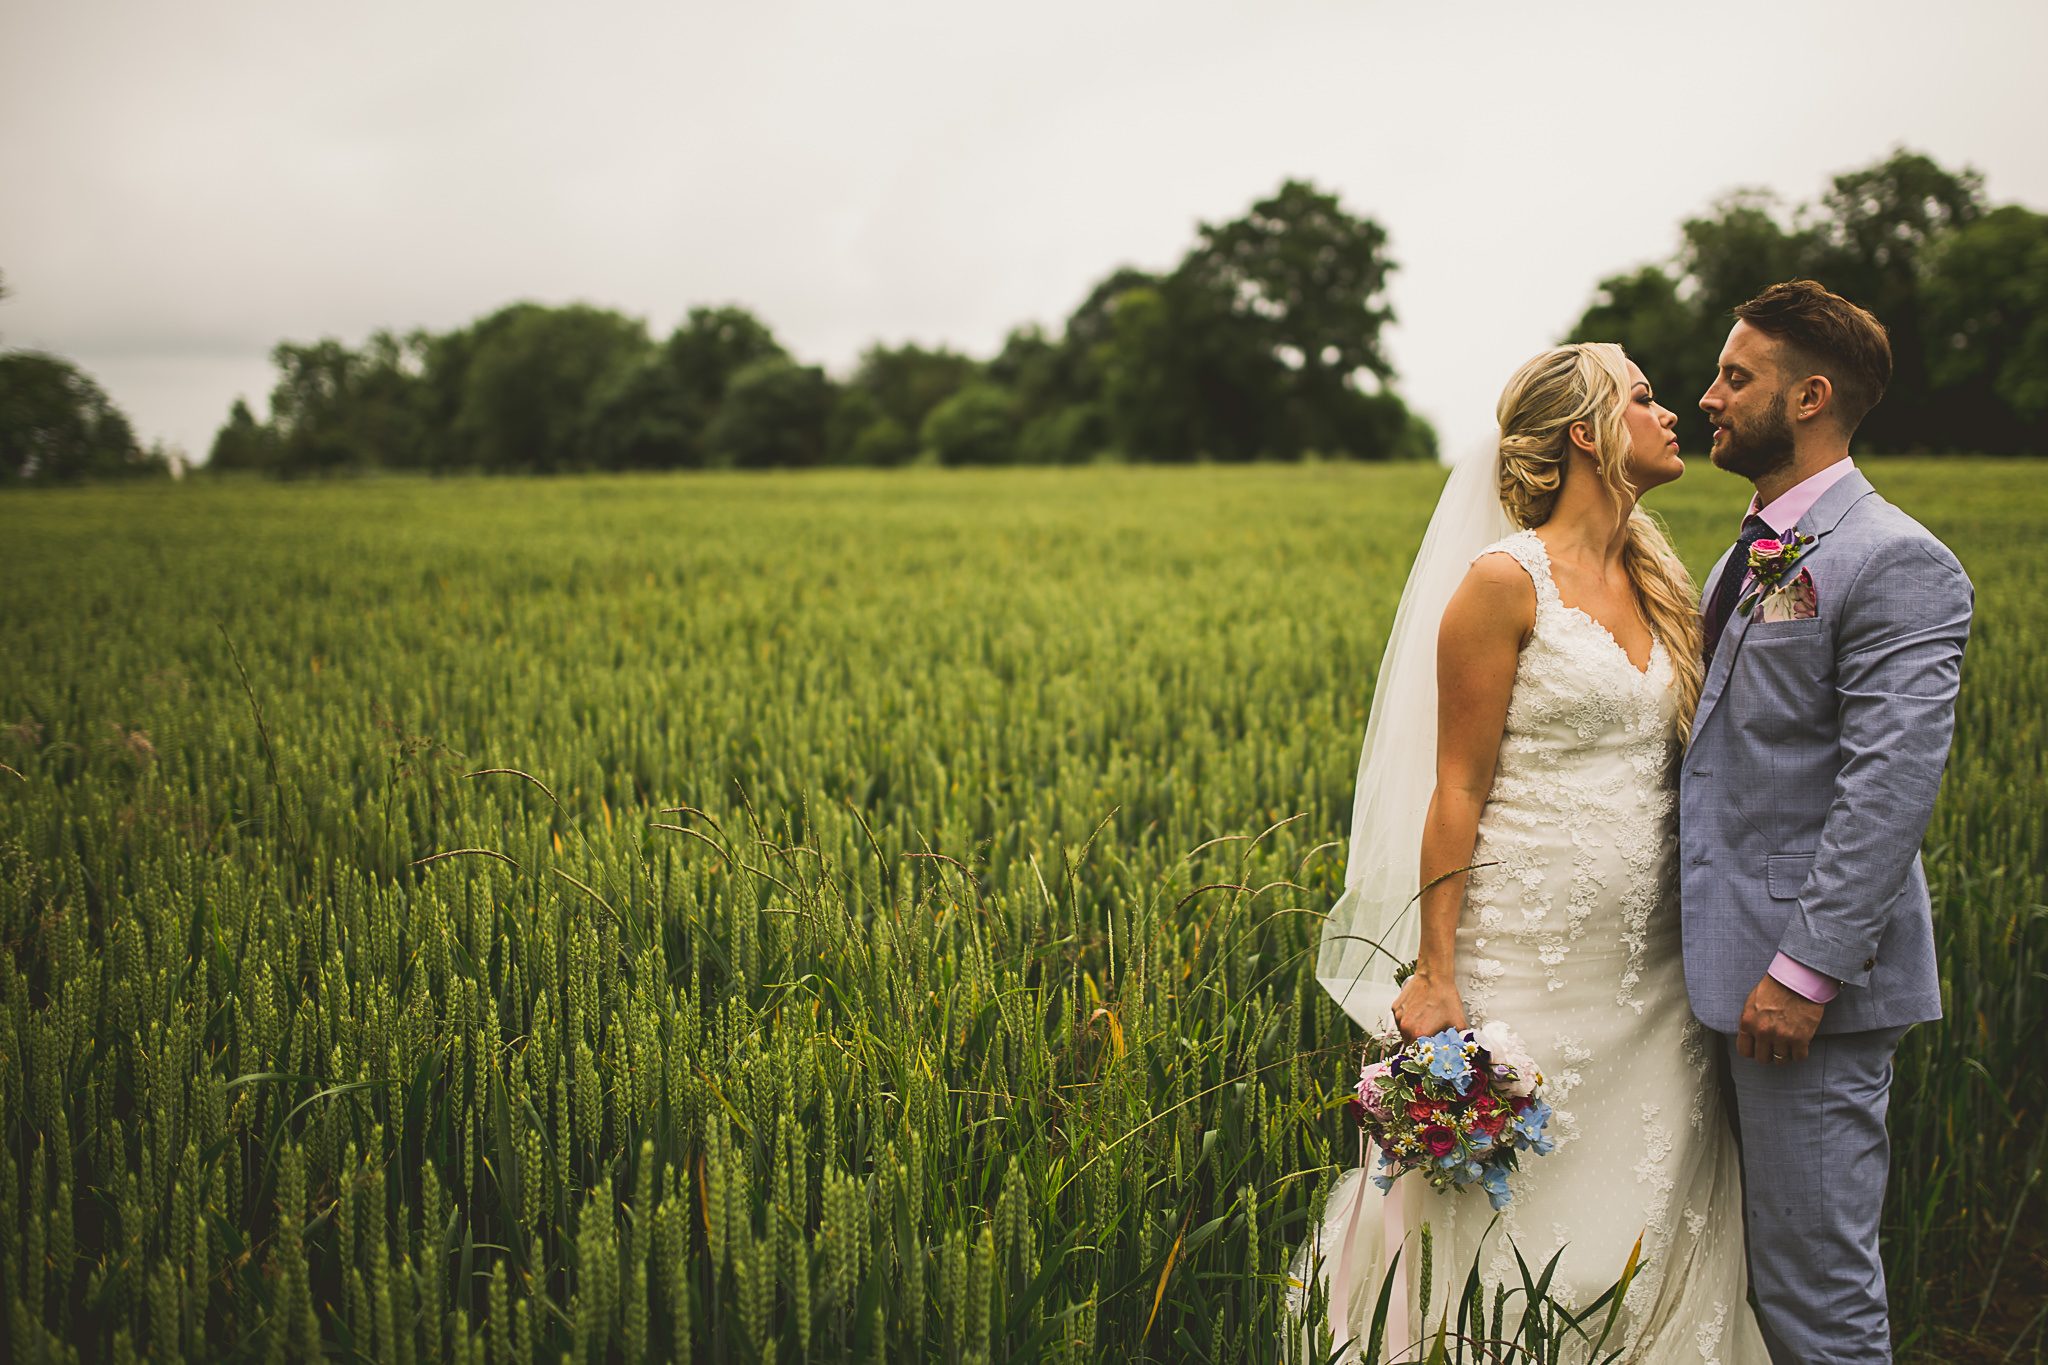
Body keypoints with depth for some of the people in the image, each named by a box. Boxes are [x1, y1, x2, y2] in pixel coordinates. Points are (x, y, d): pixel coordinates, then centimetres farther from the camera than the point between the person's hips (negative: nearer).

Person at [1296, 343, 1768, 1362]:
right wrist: (1434, 976, -13)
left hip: (1650, 964, 7)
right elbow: (1458, 790, -10)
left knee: (1649, 1219, 10)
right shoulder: (1506, 581, -9)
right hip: (1532, 959, -7)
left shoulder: (1652, 581, 12)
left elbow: (1669, 770, 16)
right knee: (1520, 1216, 1)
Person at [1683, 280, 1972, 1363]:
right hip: (1726, 963, 9)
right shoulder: (1750, 558, 18)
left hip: (1811, 980, -9)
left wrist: (1805, 968, -22)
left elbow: (1891, 785, -20)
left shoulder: (1896, 563, -12)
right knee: (1755, 1274, 15)